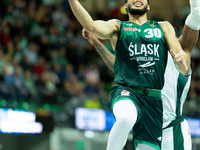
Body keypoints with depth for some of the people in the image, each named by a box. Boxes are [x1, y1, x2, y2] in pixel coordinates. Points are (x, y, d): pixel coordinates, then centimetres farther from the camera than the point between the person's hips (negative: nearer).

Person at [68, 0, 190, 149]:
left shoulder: (164, 28, 19)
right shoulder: (117, 26, 14)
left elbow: (184, 70, 10)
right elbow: (92, 26, -9)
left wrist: (183, 60, -15)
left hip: (155, 99, 3)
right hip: (126, 92, -3)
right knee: (126, 118, -36)